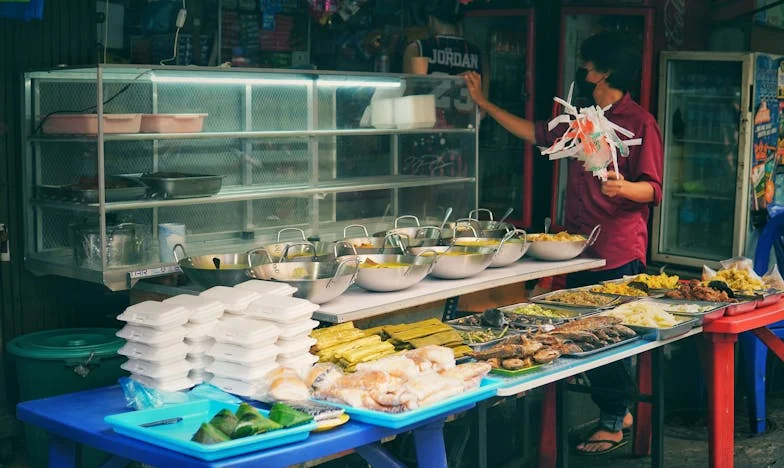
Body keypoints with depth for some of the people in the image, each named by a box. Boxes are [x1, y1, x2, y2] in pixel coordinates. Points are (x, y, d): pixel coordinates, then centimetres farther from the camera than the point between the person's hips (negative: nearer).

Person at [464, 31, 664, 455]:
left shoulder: (640, 122, -7)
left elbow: (652, 189, -11)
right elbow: (535, 133, 27)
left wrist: (623, 187, -33)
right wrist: (483, 103, 27)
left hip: (619, 254, -8)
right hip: (578, 247, 8)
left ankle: (613, 424, 10)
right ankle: (618, 414, 23)